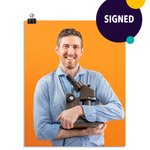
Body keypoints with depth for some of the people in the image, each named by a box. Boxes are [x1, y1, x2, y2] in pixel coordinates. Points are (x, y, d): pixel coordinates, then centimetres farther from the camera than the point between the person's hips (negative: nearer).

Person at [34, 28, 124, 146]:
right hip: (64, 146, 0)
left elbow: (119, 111, -8)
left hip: (96, 145, 1)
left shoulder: (96, 78, 3)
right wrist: (84, 132, -13)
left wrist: (80, 110, -20)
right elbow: (41, 131, -6)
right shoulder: (44, 84, 0)